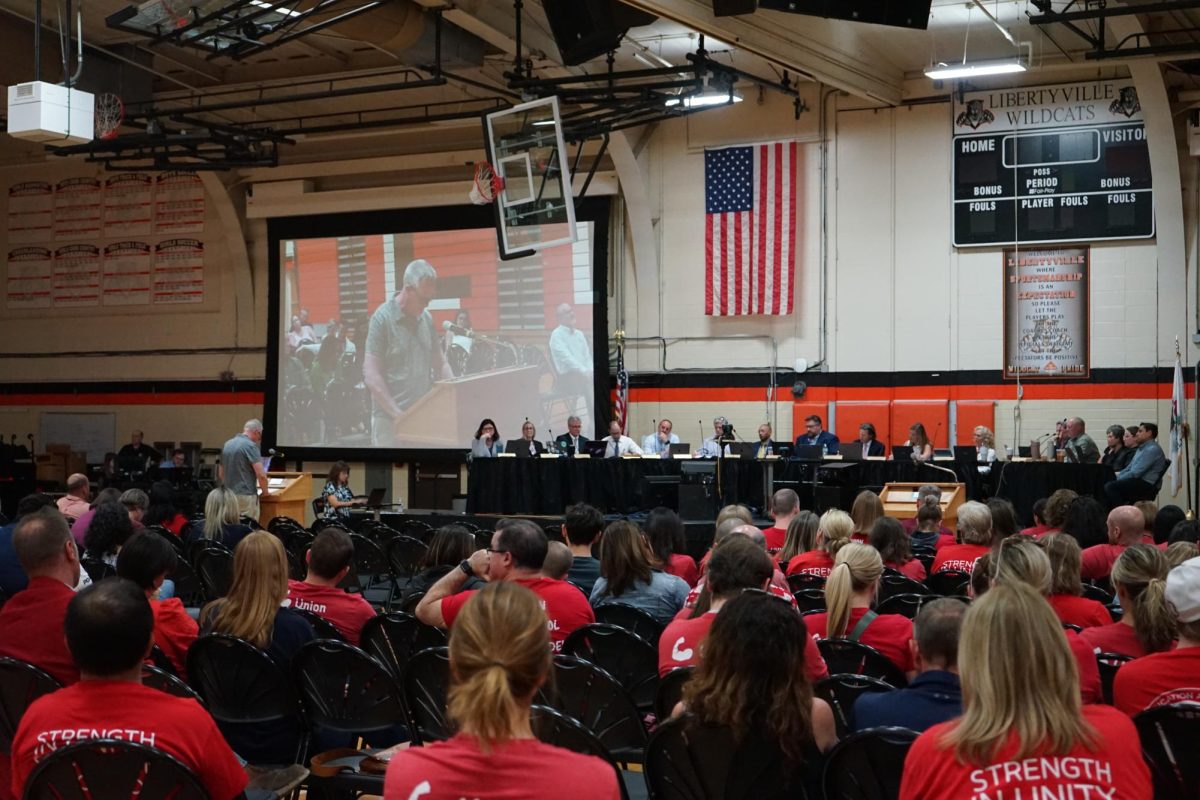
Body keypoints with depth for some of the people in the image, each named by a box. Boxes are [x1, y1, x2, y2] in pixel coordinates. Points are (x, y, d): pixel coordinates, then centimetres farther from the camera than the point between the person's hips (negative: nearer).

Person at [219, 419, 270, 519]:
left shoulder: (227, 445, 12)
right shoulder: (250, 445, -11)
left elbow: (220, 474, 19)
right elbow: (261, 474, -16)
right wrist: (265, 491, -1)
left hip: (229, 495, 8)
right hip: (246, 496, -8)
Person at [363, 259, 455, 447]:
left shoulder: (426, 318, 10)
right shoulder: (383, 318, -9)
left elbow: (439, 362, 17)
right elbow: (371, 375, -13)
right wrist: (397, 413, -19)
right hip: (391, 420, -6)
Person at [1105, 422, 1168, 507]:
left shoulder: (1152, 449, -12)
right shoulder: (1142, 448, 23)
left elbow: (1136, 473, -18)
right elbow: (1129, 468, 25)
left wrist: (1118, 478, -10)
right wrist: (1116, 476, 9)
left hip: (1146, 485, -10)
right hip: (1137, 481, 10)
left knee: (1110, 486, -24)